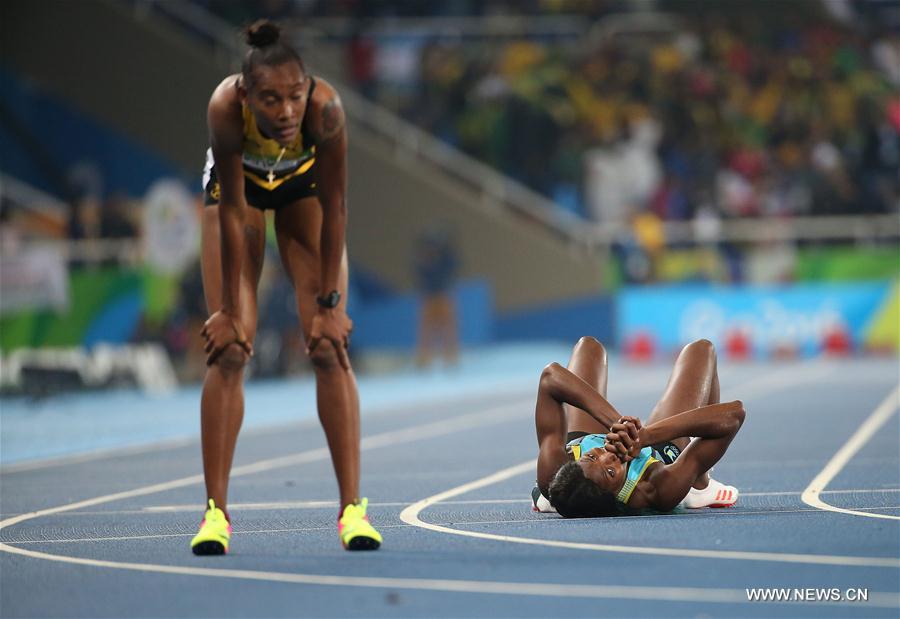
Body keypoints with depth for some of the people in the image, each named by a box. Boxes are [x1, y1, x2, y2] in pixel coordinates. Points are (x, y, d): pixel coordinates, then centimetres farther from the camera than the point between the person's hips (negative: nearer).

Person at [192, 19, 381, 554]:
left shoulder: (326, 106, -39)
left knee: (330, 346, -10)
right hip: (239, 184, 0)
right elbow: (232, 211, -30)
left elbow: (334, 208, -28)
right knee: (229, 350, -8)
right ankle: (216, 512, -6)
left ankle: (353, 508, -9)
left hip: (304, 184, 0)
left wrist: (330, 302, -24)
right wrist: (228, 309, -24)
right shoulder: (225, 108, -40)